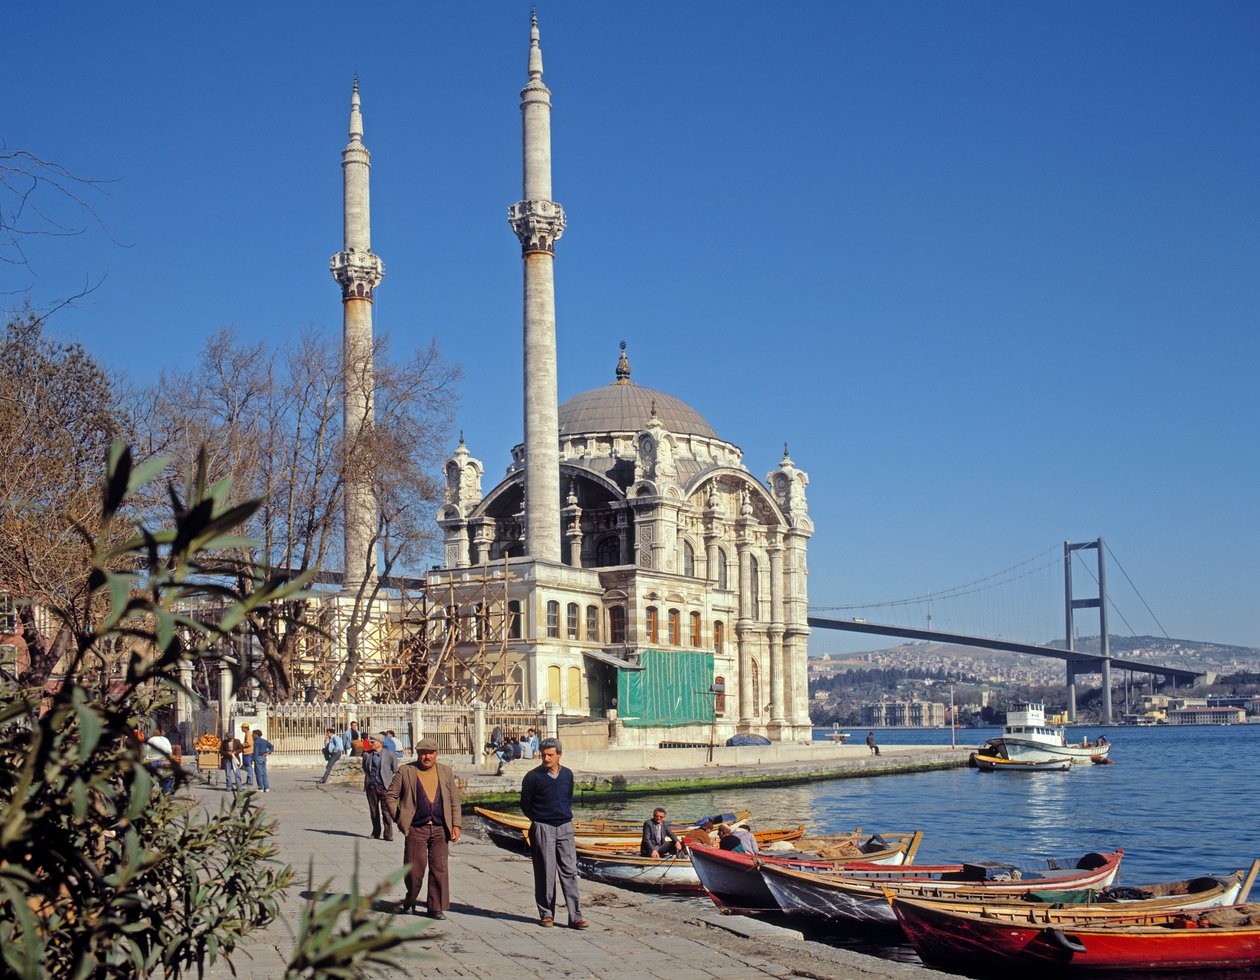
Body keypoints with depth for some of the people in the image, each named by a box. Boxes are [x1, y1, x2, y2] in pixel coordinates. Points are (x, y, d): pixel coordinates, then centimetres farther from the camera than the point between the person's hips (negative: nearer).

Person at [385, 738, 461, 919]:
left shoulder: (446, 772, 12)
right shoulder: (405, 772, 4)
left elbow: (454, 800, 12)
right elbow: (390, 795, 6)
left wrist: (456, 825, 3)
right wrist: (399, 819, 0)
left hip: (440, 829, 2)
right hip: (416, 829, -2)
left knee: (440, 869, -1)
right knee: (414, 868, 0)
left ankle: (437, 907, 7)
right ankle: (410, 901, 24)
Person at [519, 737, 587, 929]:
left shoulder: (567, 774, 8)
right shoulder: (533, 776, -5)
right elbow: (525, 804, 4)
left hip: (565, 827, 3)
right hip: (542, 828, -3)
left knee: (570, 871, -2)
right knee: (545, 873, 0)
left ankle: (575, 916, -3)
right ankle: (546, 914, 11)